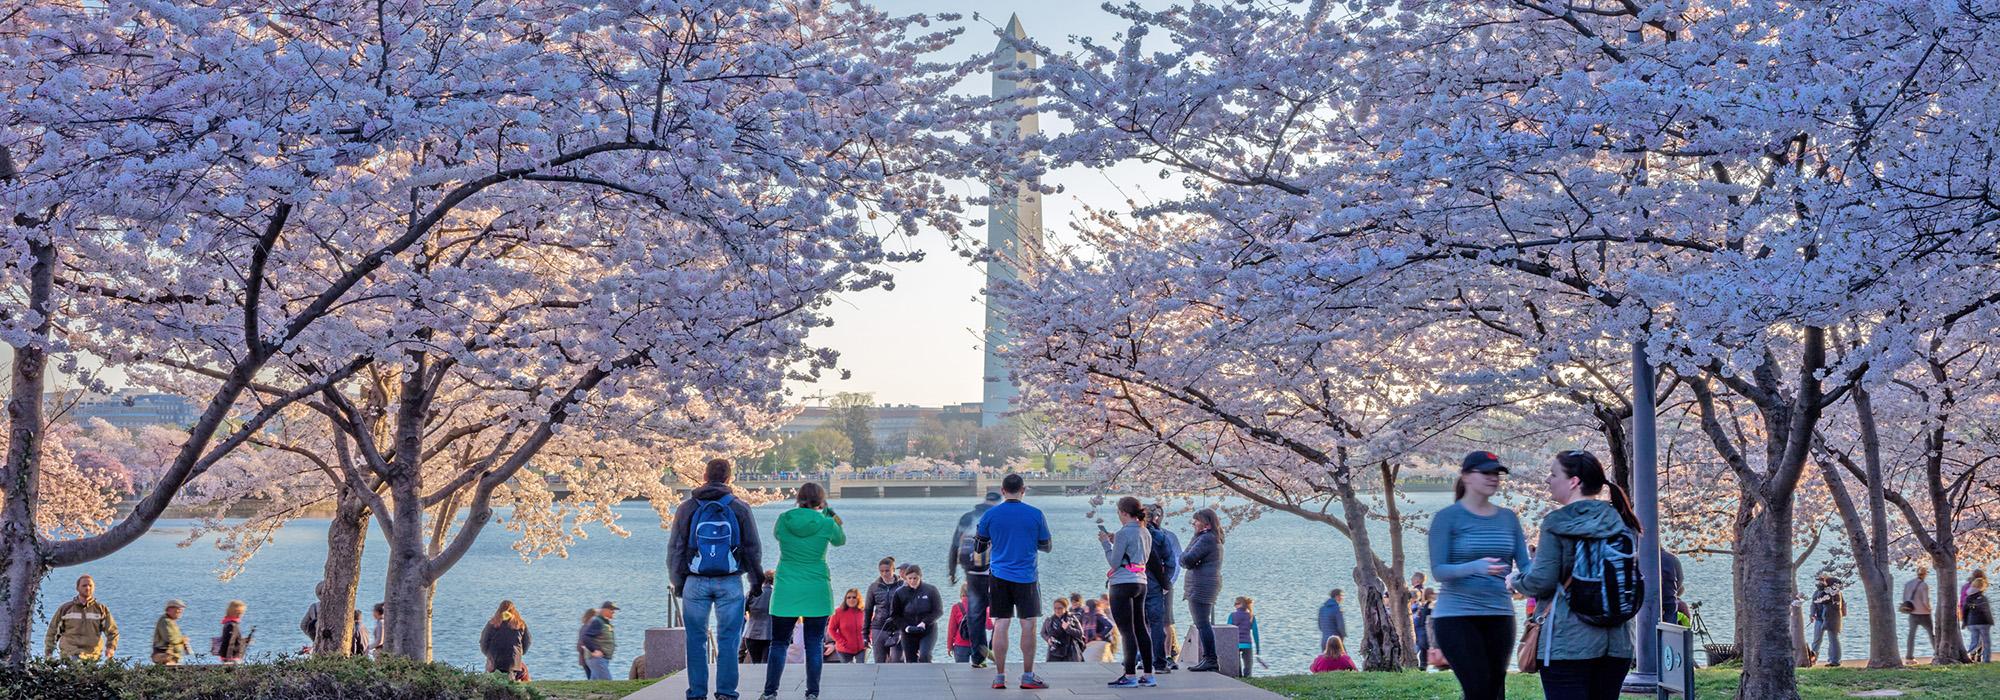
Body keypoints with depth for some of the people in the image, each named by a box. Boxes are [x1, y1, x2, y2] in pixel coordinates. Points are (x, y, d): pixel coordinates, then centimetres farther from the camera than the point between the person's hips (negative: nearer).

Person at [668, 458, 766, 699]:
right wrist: (757, 581, 15)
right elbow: (753, 548, 5)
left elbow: (675, 548, 4)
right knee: (728, 639, 4)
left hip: (696, 582, 0)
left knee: (696, 640, 7)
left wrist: (678, 581, 14)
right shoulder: (740, 508, 2)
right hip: (730, 583, 0)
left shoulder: (687, 507, 2)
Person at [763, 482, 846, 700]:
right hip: (817, 593, -1)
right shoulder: (826, 524, -8)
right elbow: (840, 541, 13)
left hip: (785, 593, 2)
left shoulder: (784, 520, -3)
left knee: (779, 643, 9)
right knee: (814, 644, 5)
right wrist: (834, 518, 28)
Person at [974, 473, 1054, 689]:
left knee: (1000, 625, 4)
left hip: (999, 576, 1)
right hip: (1026, 577, -1)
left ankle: (999, 677, 5)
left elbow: (978, 547, 7)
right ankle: (1028, 677, 5)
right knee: (1028, 625, 4)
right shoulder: (1035, 514, -4)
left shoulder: (990, 515, -1)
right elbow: (1046, 546, 6)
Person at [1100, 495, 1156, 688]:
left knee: (1126, 630, -6)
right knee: (1141, 628, 11)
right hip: (1141, 583, 8)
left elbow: (1114, 563, -11)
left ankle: (1130, 676, -6)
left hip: (1123, 584, -8)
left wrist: (1106, 543, 1)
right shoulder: (1146, 533, 13)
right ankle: (1148, 674, 12)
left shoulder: (1124, 533, -13)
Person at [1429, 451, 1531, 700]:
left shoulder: (1508, 518, 9)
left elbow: (1525, 565, 5)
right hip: (1456, 615, -5)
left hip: (1499, 616, 5)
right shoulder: (1448, 517, -5)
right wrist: (1475, 567, -29)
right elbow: (1438, 571, -12)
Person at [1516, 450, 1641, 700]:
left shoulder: (1557, 522, -9)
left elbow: (1542, 581, -12)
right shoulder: (1622, 522, 9)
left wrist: (1516, 581, 7)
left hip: (1568, 642, -6)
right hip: (1617, 641, 6)